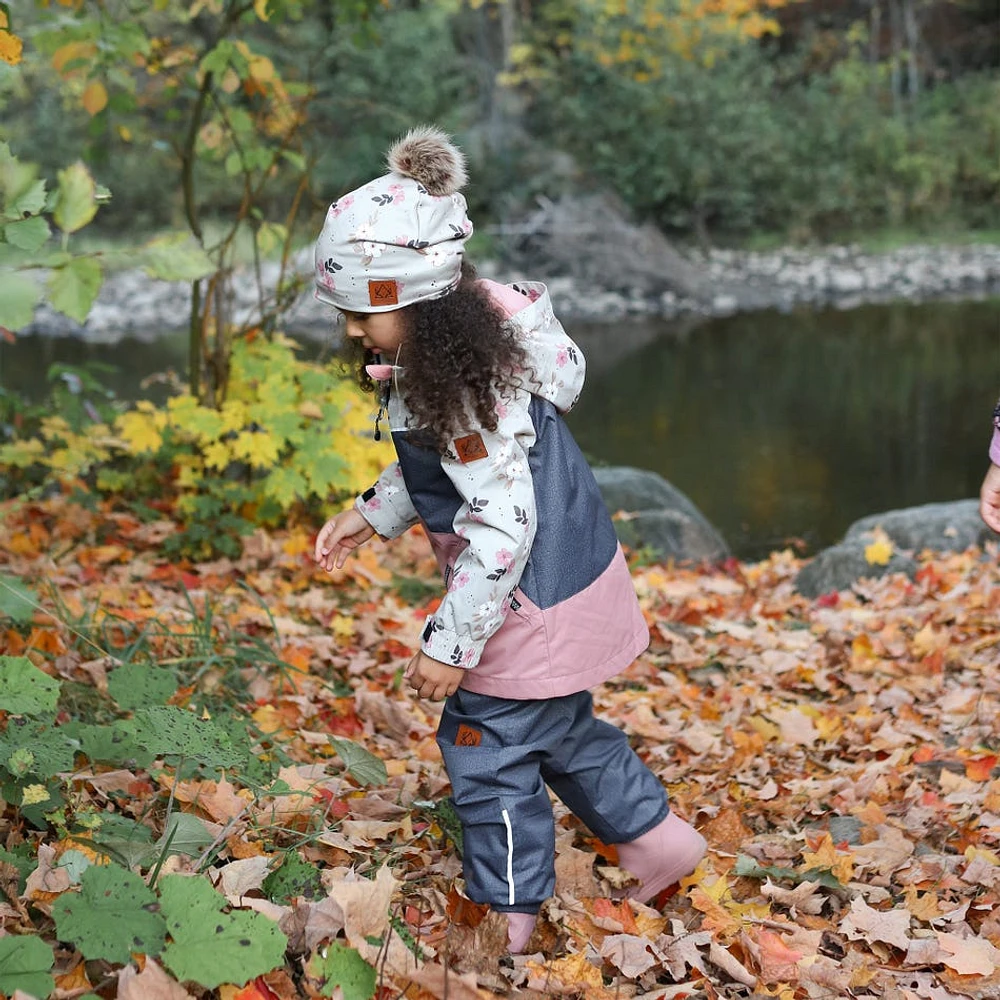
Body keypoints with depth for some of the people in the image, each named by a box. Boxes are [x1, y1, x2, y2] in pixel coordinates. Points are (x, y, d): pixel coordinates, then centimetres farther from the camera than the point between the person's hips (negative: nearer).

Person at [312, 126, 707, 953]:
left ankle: (507, 917, 19)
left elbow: (501, 527, -30)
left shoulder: (465, 385, -29)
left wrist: (450, 643, -26)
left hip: (535, 600, -10)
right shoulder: (434, 359, 3)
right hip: (568, 578, 10)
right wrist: (373, 514, 10)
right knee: (561, 730, 25)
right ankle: (658, 842, 40)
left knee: (488, 747, 3)